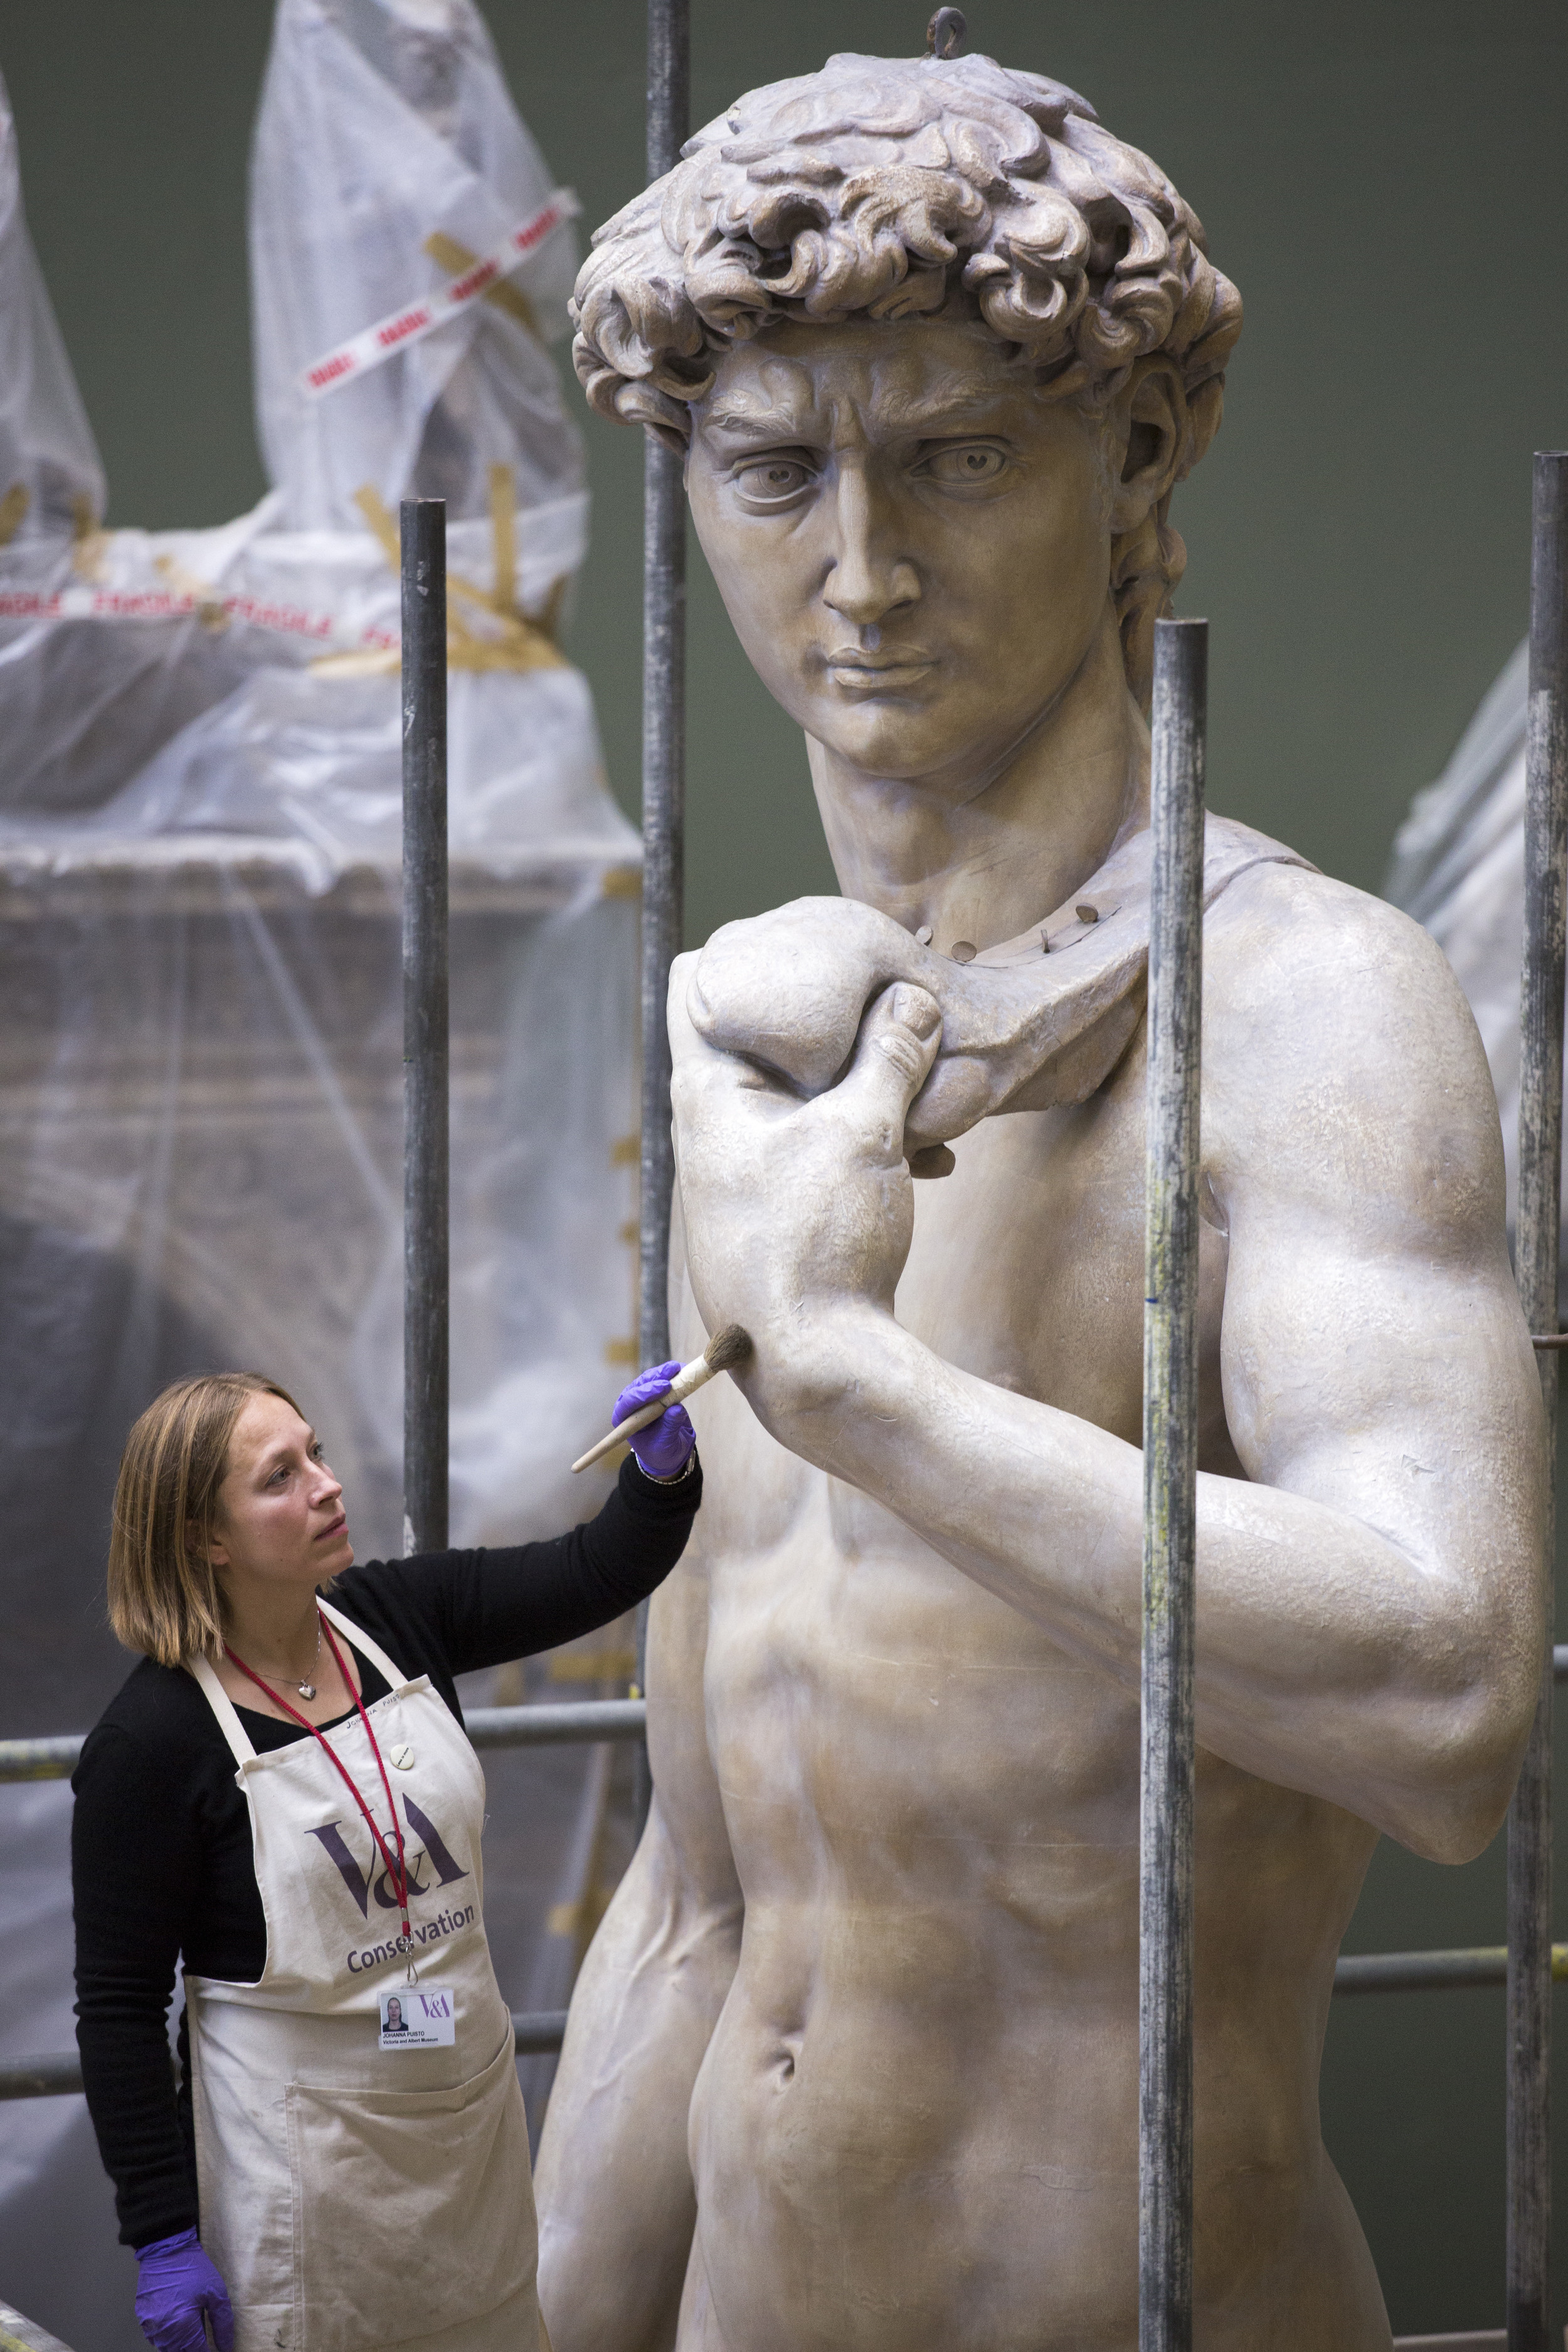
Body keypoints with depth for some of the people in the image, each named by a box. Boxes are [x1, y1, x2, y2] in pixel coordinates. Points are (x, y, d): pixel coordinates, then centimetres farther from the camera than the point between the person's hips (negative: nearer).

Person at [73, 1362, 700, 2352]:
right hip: (305, 2149, -6)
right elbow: (119, 2008, -14)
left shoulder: (395, 1619, 0)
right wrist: (164, 2239, -16)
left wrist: (663, 1470, -17)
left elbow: (597, 1573, 5)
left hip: (474, 2112, 6)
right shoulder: (152, 1740, -17)